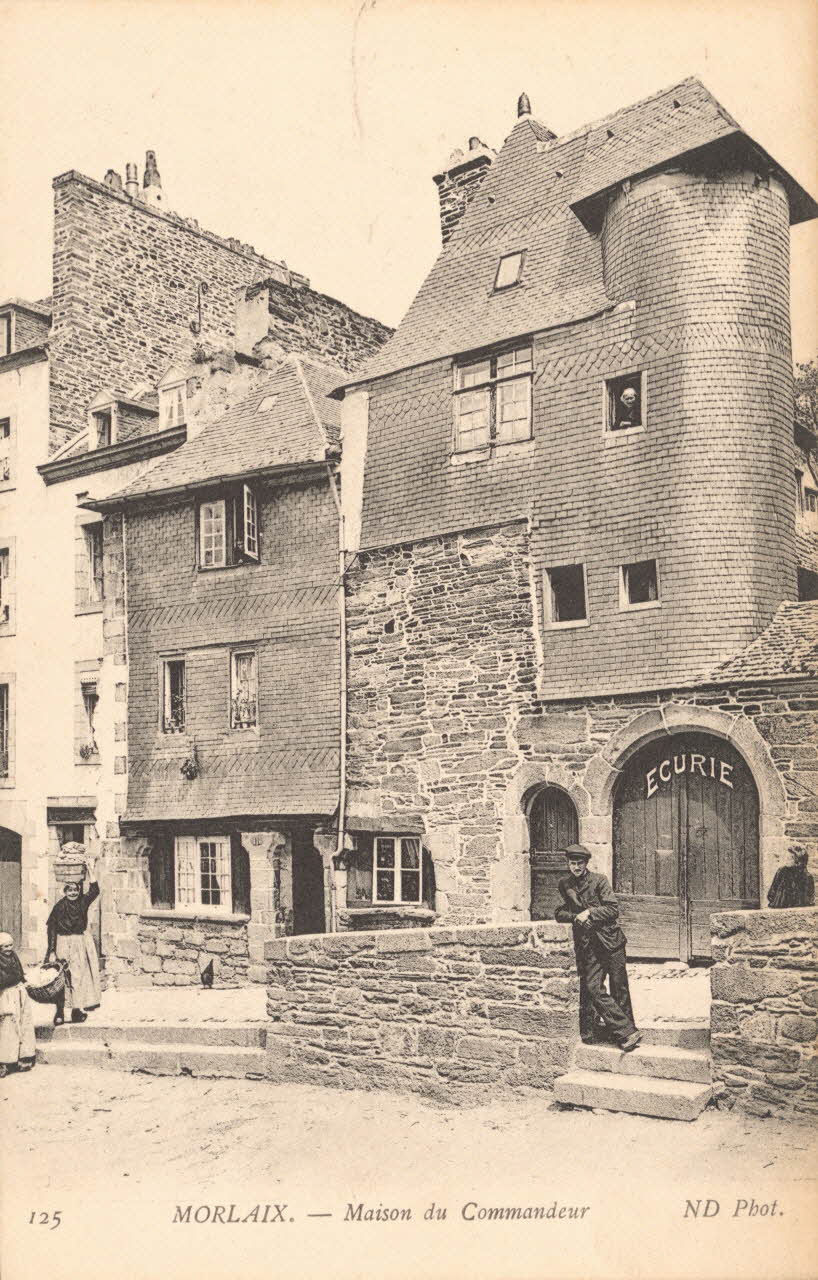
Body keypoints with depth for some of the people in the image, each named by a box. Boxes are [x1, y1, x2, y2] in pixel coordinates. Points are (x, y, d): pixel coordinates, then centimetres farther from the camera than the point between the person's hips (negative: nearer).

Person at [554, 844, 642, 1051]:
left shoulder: (598, 880, -2)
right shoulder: (564, 884, 7)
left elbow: (613, 909, -4)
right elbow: (559, 913, 12)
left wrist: (589, 912, -14)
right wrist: (575, 916, -6)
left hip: (610, 940, -2)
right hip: (587, 945, 2)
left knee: (619, 988, 2)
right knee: (592, 988, -12)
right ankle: (627, 1032, -10)